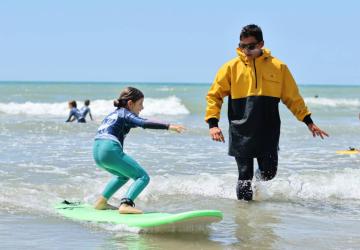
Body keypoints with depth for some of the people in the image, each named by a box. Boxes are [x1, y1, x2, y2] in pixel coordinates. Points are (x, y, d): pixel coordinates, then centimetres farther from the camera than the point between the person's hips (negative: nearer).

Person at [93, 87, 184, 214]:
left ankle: (101, 202, 27)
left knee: (124, 175, 33)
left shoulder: (113, 113, 27)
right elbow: (144, 123, -16)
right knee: (143, 177, -4)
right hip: (110, 151, -9)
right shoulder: (125, 114, 2)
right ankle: (125, 204, -25)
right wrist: (168, 126, -23)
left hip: (97, 152, 9)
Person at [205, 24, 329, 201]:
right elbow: (214, 96, 5)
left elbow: (293, 98, 13)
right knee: (245, 176, -3)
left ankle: (260, 176, 36)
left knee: (268, 173, 1)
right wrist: (213, 124, -7)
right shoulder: (231, 67, 1)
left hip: (268, 132, 1)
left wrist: (308, 122, 10)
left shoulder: (278, 67, 5)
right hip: (241, 132, -1)